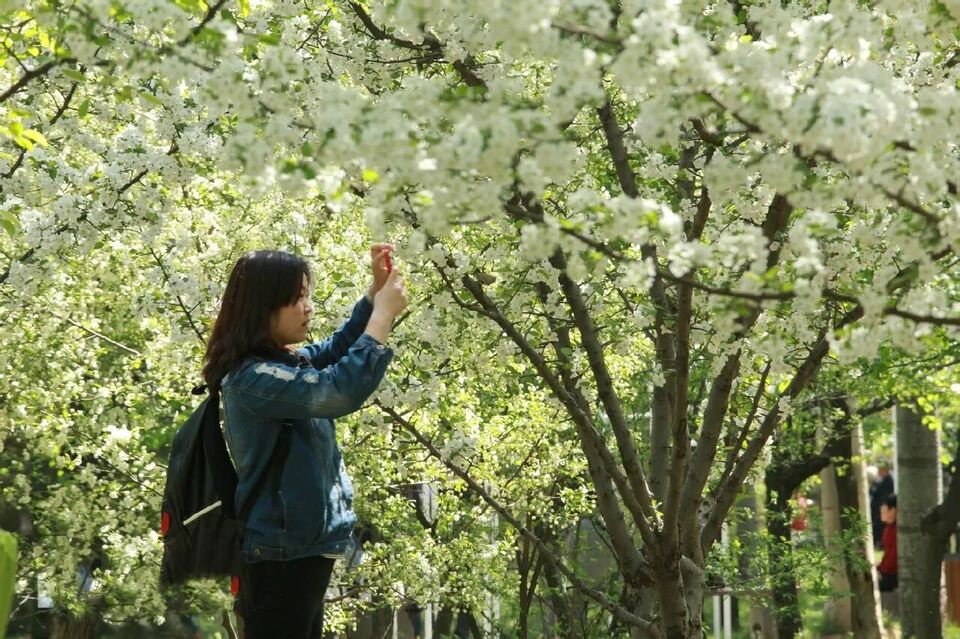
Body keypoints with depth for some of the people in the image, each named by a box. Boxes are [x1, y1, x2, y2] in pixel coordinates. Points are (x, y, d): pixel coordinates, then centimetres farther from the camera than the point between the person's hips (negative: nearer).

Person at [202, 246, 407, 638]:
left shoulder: (286, 362, 9)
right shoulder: (253, 379, -20)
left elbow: (336, 350, 26)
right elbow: (341, 390, -30)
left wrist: (377, 290, 10)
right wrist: (384, 315, -21)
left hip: (302, 550, 10)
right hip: (282, 558, -10)